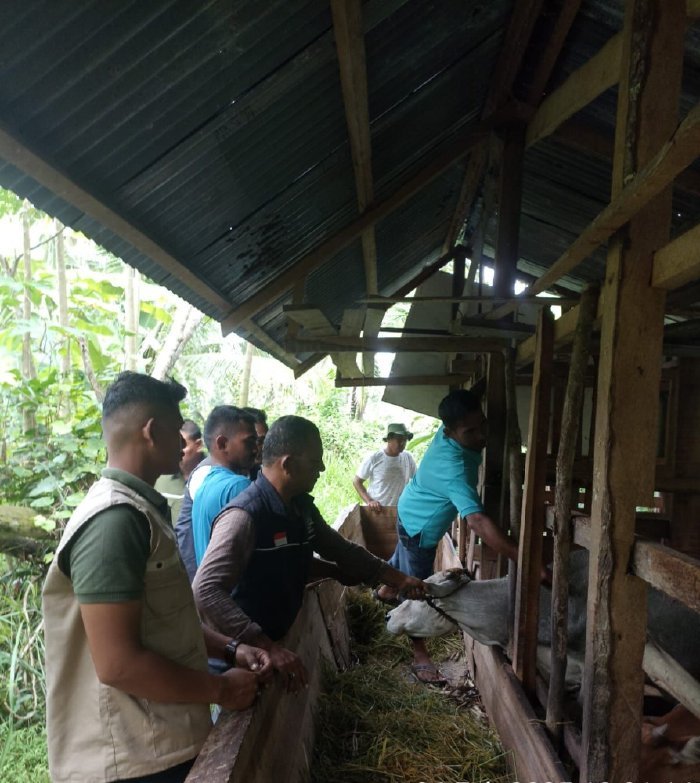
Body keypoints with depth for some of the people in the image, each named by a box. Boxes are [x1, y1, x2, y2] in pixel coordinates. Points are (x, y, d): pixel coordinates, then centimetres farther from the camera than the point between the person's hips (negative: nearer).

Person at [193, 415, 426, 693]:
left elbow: (339, 549, 11)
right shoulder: (245, 516, -29)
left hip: (280, 635, 8)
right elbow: (206, 591, -37)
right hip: (245, 652, -7)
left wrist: (395, 578, 8)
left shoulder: (301, 506, -2)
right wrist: (267, 646, -41)